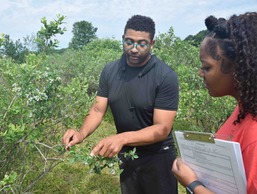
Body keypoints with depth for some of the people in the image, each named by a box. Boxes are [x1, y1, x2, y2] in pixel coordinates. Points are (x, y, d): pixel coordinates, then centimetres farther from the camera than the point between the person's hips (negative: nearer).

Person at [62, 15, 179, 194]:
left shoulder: (166, 77, -21)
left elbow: (162, 128, -24)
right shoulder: (110, 71, -6)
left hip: (157, 157, -4)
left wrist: (122, 138, -37)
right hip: (125, 155, 4)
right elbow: (98, 109, -5)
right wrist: (82, 133, -26)